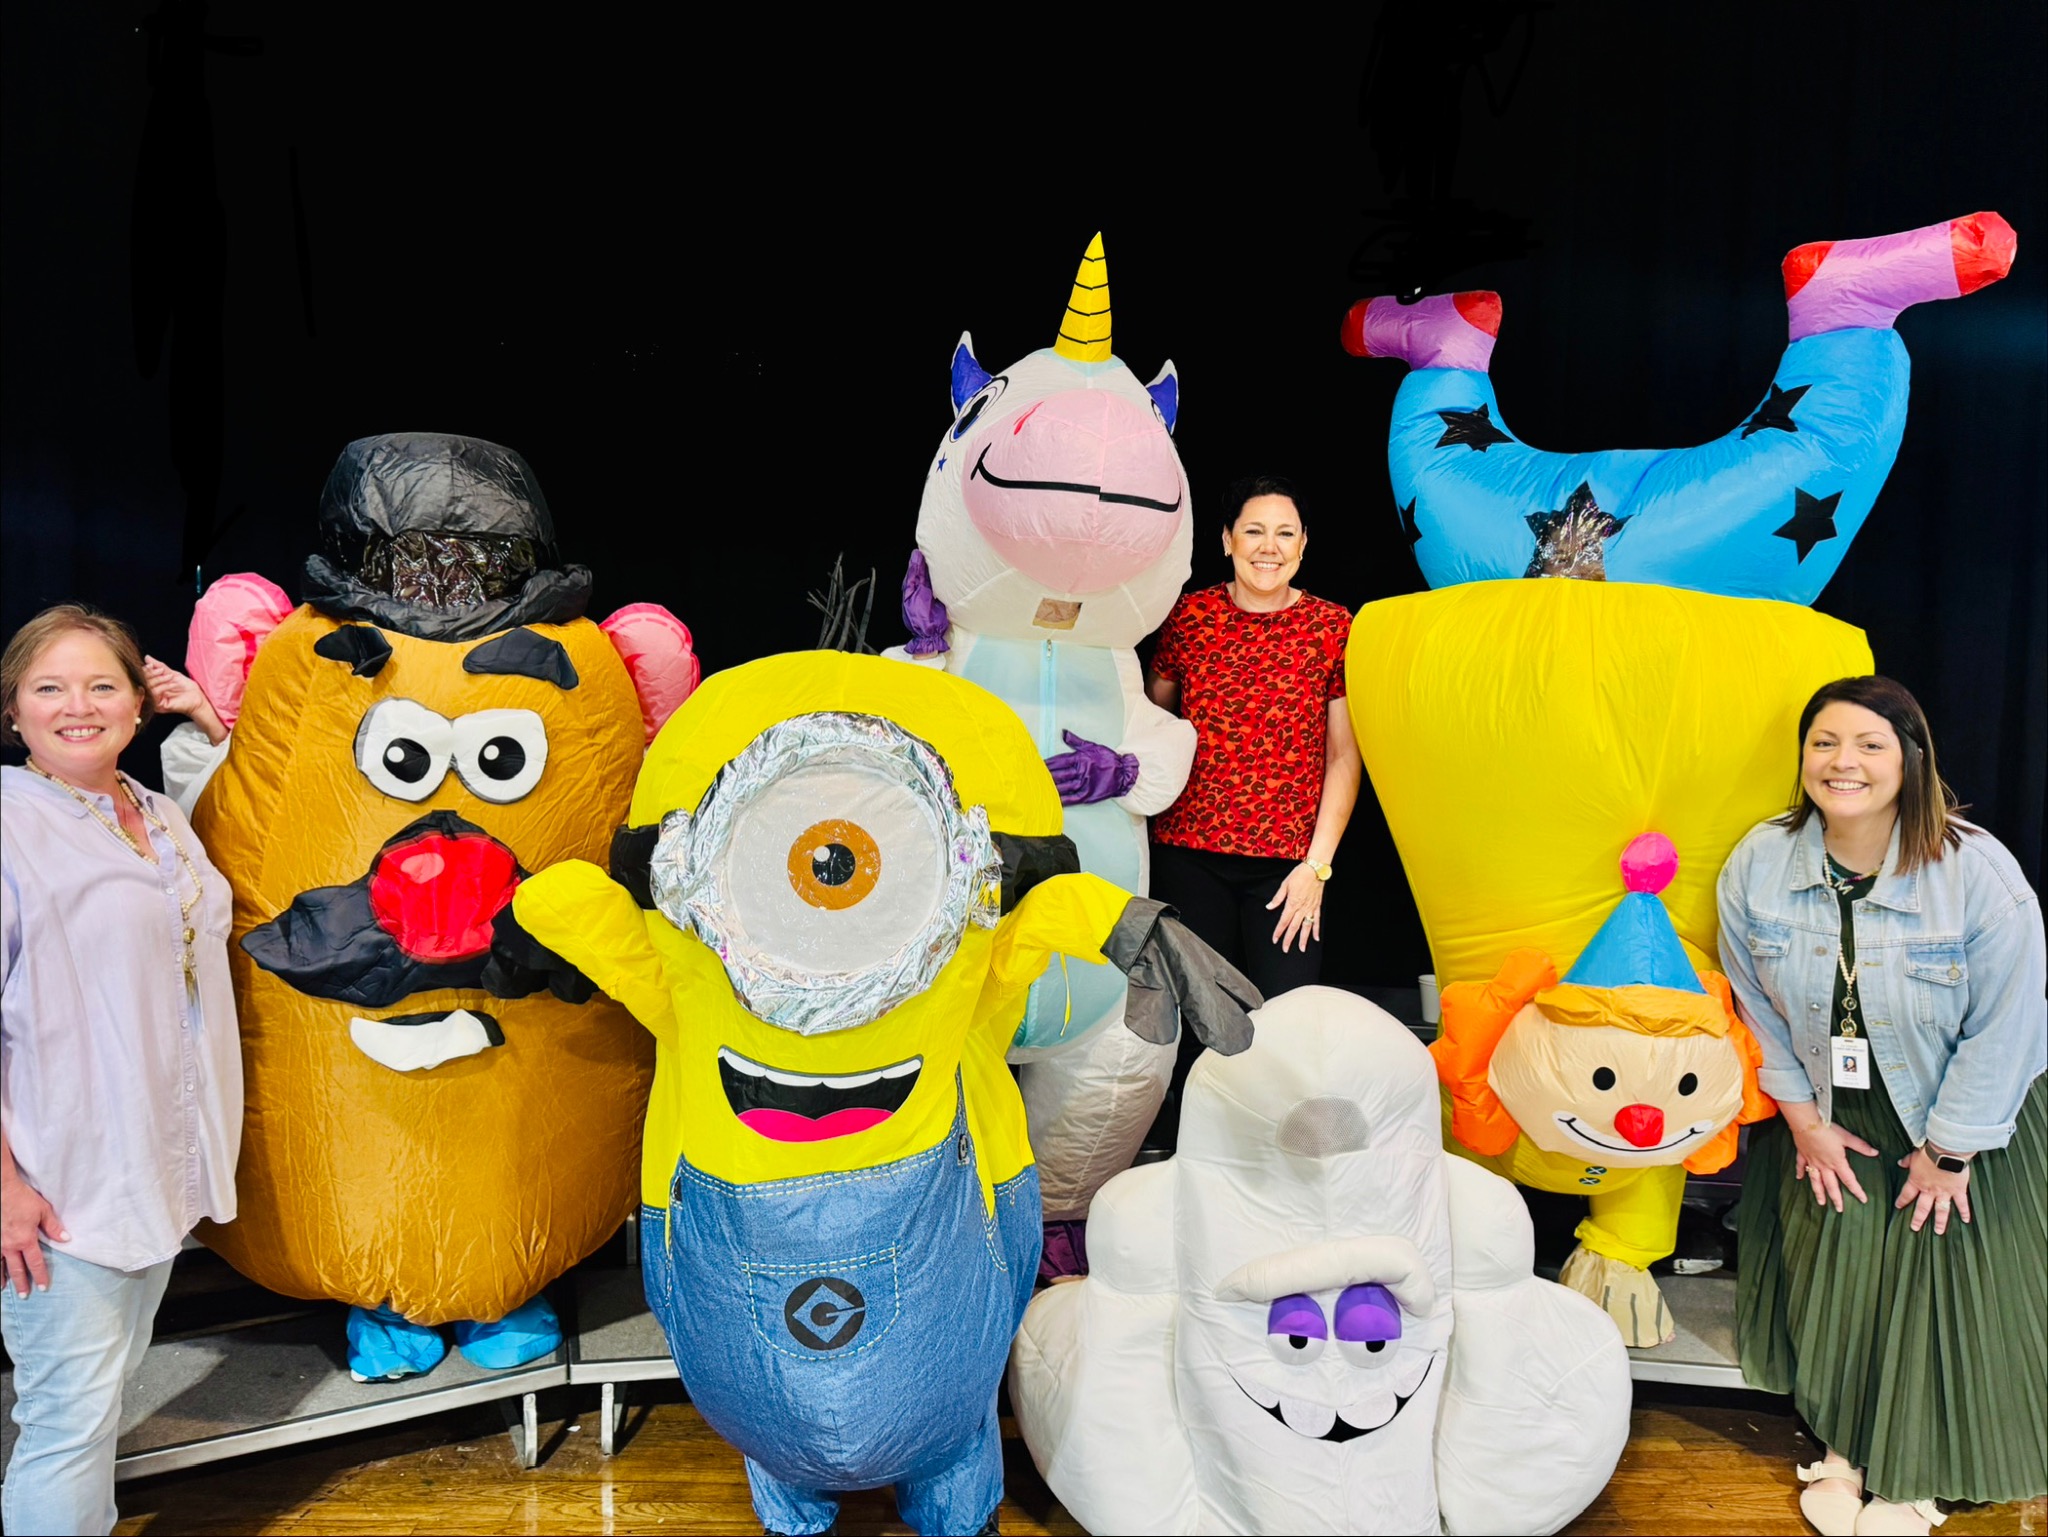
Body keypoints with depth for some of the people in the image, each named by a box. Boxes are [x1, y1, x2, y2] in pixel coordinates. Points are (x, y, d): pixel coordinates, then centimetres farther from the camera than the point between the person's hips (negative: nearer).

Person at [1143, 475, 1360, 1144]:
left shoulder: (1333, 627, 2)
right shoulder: (1188, 615, 4)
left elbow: (1344, 757, 2)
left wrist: (1317, 865, -4)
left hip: (1289, 863, -1)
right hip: (1189, 855, 1)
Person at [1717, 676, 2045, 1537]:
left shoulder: (1978, 871, -24)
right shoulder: (1756, 866, -14)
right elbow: (1757, 1006, -3)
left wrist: (1949, 1151, -13)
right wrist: (1804, 1118, -3)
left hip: (1957, 1119, -2)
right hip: (1827, 1117, 2)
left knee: (1936, 1295, 8)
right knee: (1831, 1284, 11)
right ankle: (1843, 1447, 36)